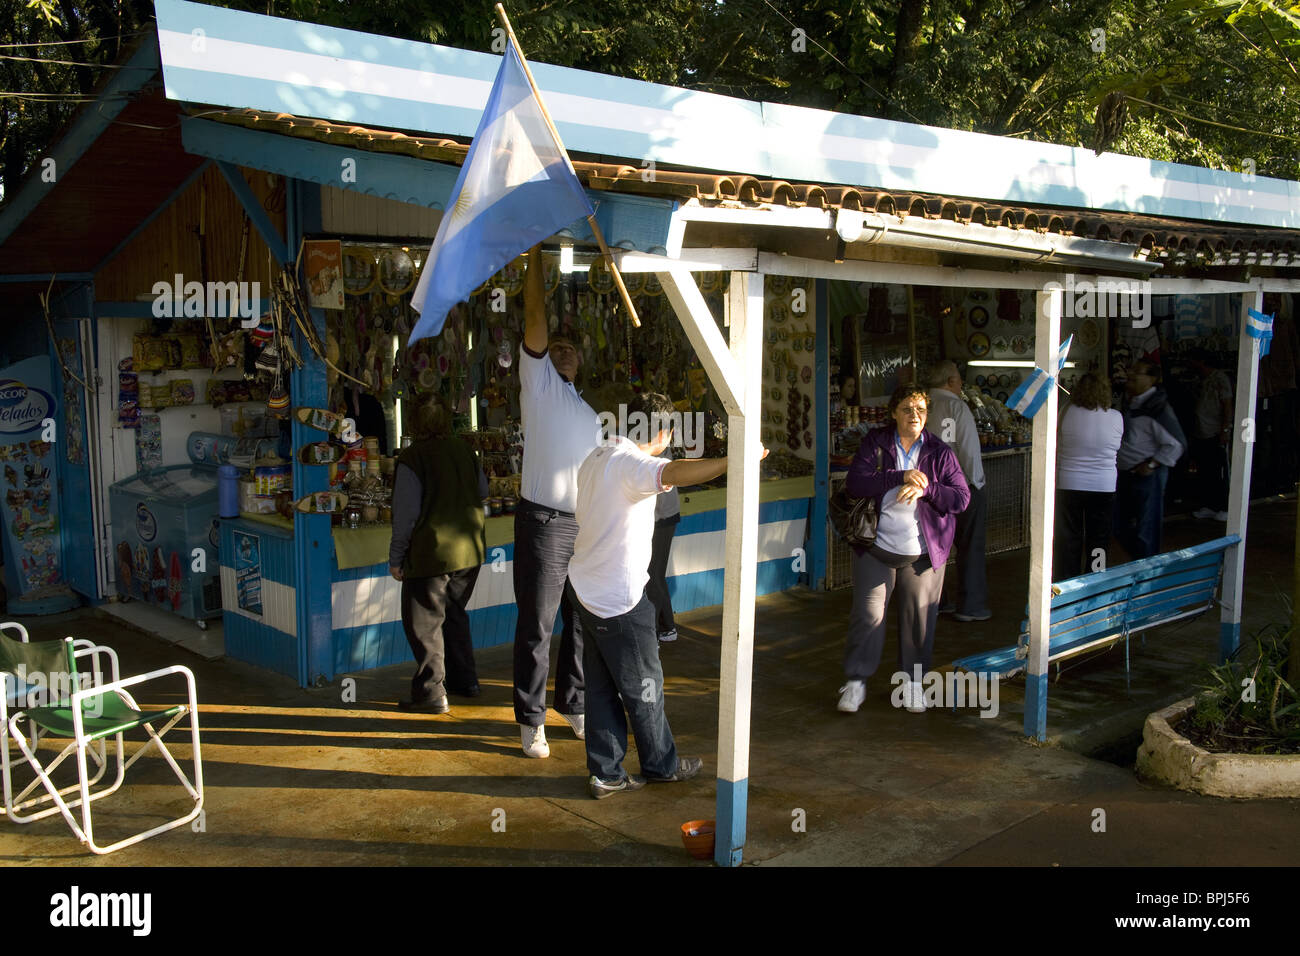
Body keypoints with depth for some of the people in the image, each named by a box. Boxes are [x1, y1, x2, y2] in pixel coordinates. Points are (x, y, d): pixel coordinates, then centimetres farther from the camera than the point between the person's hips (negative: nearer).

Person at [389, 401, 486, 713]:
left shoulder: (412, 458, -12)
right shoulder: (465, 451, 5)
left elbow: (406, 513, -13)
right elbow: (482, 492, 18)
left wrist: (396, 557, -5)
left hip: (432, 552, -6)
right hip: (471, 550, 7)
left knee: (424, 622, 3)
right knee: (454, 614, 21)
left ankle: (431, 692, 3)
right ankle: (465, 680, 28)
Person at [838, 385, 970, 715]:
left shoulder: (940, 452, 5)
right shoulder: (875, 443, 2)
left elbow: (961, 498, -2)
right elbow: (855, 483, -11)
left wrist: (925, 488, -18)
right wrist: (901, 477, -19)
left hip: (923, 553, 1)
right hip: (877, 548, -1)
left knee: (920, 617, 6)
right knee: (868, 615, -2)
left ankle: (912, 680, 23)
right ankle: (855, 681, 11)